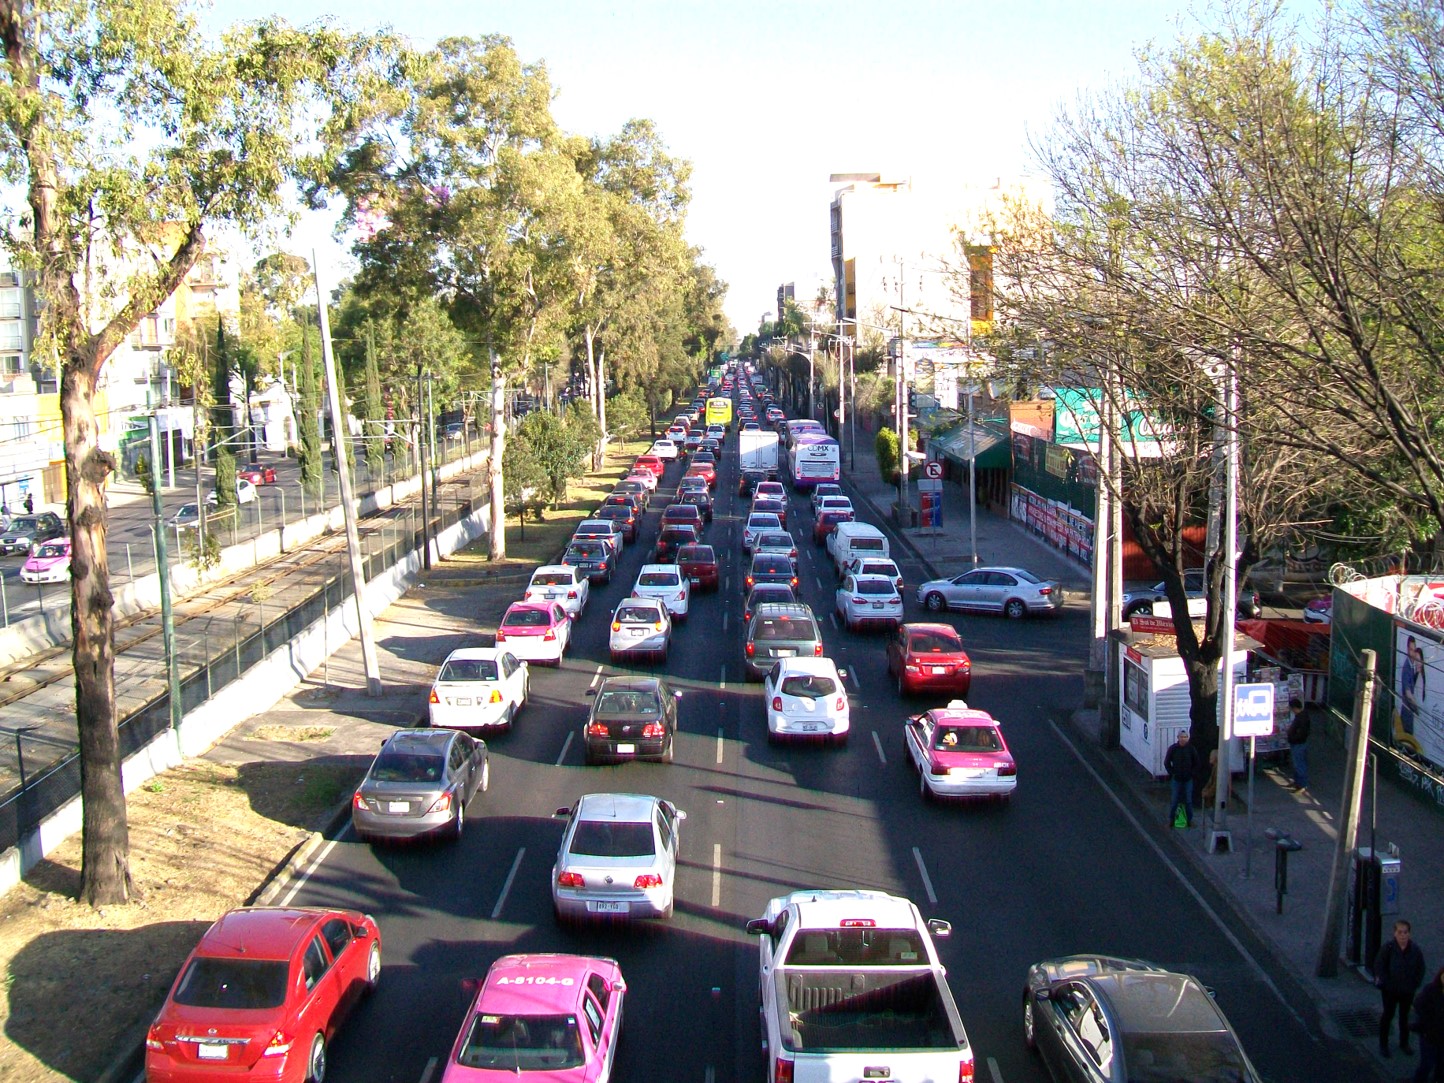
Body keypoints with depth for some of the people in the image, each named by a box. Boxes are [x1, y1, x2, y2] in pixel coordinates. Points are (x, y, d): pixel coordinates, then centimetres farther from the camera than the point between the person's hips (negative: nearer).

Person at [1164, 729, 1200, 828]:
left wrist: (1192, 773, -3)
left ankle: (1189, 820, 20)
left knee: (1189, 801, 8)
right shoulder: (1172, 748, -7)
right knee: (1174, 801, 5)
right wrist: (1172, 773, -4)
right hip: (1176, 779, -1)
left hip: (1188, 779, 1)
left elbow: (1196, 763, 6)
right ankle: (1171, 819, 17)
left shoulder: (1191, 749, -5)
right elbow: (1166, 762, 2)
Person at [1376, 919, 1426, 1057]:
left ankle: (1404, 1042, 36)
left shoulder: (1415, 950, -11)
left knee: (1404, 1016, 19)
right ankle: (1383, 1044, 22)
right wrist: (1383, 982, -15)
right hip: (1390, 989, -3)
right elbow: (1378, 966, -12)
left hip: (1408, 990, 3)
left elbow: (1420, 968, 3)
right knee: (1388, 1015, 9)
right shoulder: (1388, 948, -19)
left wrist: (1415, 983, -2)